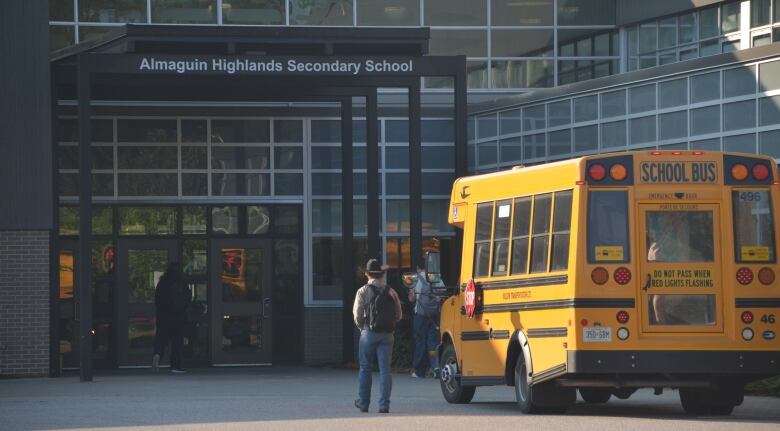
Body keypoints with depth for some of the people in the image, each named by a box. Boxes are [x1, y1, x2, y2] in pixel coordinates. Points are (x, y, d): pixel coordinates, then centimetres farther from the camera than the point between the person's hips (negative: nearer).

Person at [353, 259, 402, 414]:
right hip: (387, 335, 2)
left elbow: (357, 315, -4)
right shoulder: (391, 292, 4)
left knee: (365, 368, 10)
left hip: (368, 334, -2)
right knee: (385, 369, 2)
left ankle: (363, 402, 16)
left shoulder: (363, 292, -5)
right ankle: (384, 404, -4)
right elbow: (398, 315, 8)